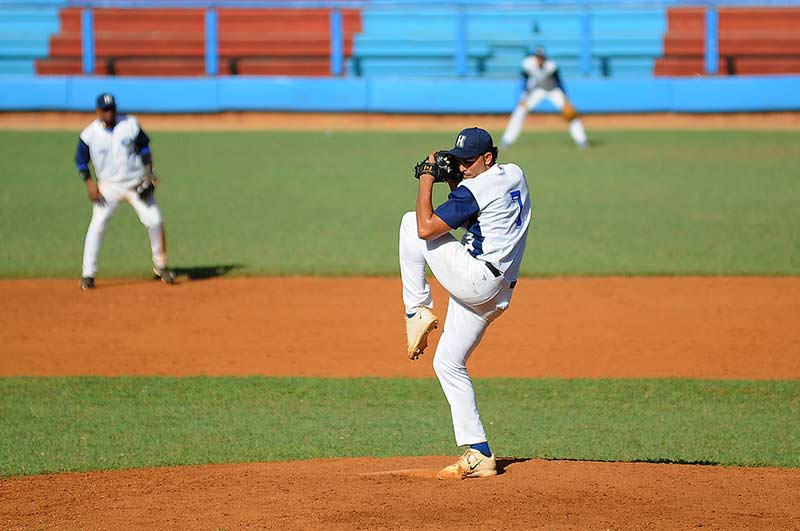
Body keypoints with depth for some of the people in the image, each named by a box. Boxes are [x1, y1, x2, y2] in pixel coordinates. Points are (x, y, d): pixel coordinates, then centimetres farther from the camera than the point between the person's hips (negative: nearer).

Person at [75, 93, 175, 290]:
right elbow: (81, 161, 0)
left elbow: (144, 147, 6)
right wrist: (89, 183, -14)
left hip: (137, 184, 1)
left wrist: (149, 173, -3)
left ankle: (160, 266, 16)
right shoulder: (90, 134, -9)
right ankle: (88, 274, -9)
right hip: (109, 186, -1)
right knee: (97, 225, -14)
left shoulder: (130, 125, -6)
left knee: (155, 221, -4)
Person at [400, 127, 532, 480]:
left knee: (411, 223, -2)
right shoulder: (515, 175, 14)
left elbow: (426, 228, -17)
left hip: (475, 279, -10)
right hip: (498, 293, 10)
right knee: (448, 364, 14)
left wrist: (427, 182, -6)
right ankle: (479, 456, 8)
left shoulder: (474, 189, -15)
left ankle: (418, 312, -1)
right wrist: (452, 182, 13)